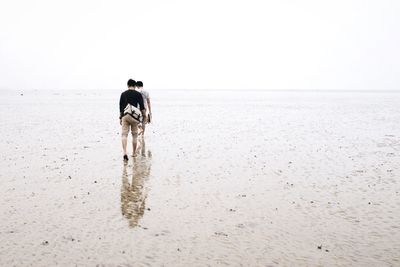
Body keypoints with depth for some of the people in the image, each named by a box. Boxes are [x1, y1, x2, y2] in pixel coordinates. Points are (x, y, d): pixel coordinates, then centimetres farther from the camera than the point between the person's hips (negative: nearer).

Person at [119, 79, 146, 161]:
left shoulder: (123, 94, 8)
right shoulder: (138, 94, 1)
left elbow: (120, 107, 11)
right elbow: (142, 106, -3)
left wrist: (120, 117, 18)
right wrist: (144, 116, 6)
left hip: (125, 116, 1)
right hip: (134, 116, -1)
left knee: (124, 134, -1)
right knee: (134, 135, 11)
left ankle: (125, 152, -20)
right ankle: (134, 153, 18)